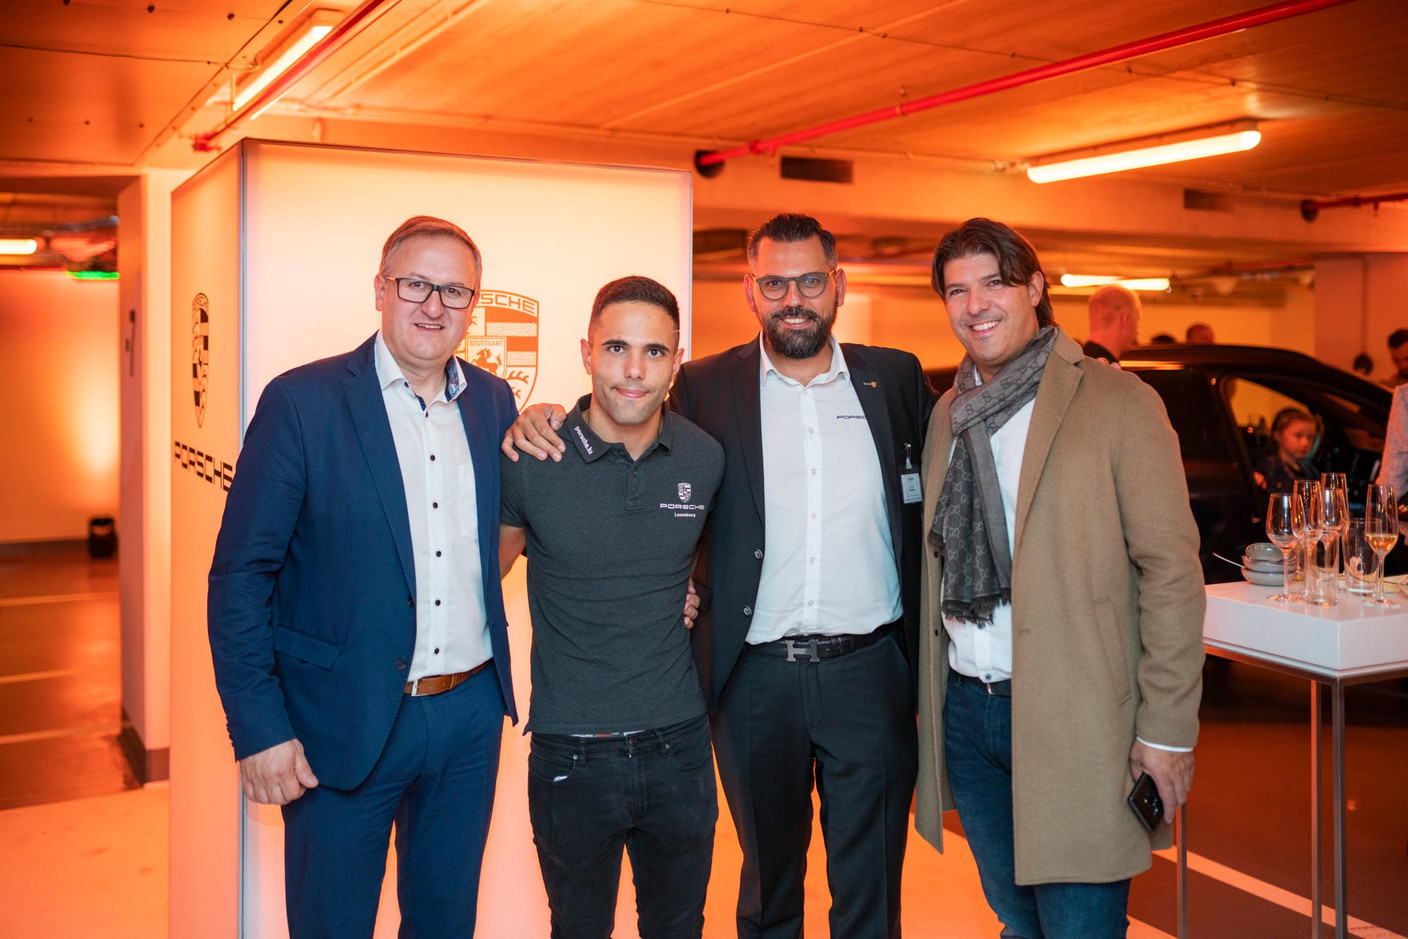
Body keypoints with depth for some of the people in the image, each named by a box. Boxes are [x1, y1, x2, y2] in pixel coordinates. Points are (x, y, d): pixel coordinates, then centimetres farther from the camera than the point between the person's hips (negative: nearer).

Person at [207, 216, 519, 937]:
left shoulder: (494, 400, 5)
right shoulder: (302, 401, -10)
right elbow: (239, 576, -10)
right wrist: (258, 729, -13)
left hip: (470, 713, 4)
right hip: (344, 722, -4)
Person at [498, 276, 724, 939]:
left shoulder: (705, 459, -2)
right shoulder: (531, 458, -11)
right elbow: (488, 563, 6)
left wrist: (689, 599, 8)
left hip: (678, 744, 3)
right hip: (571, 756, -2)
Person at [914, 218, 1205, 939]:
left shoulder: (1119, 404, -8)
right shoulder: (947, 413, 10)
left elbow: (1171, 570, -10)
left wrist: (1167, 729, -12)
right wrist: (928, 691, 11)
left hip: (1073, 718, -5)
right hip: (964, 710, 6)